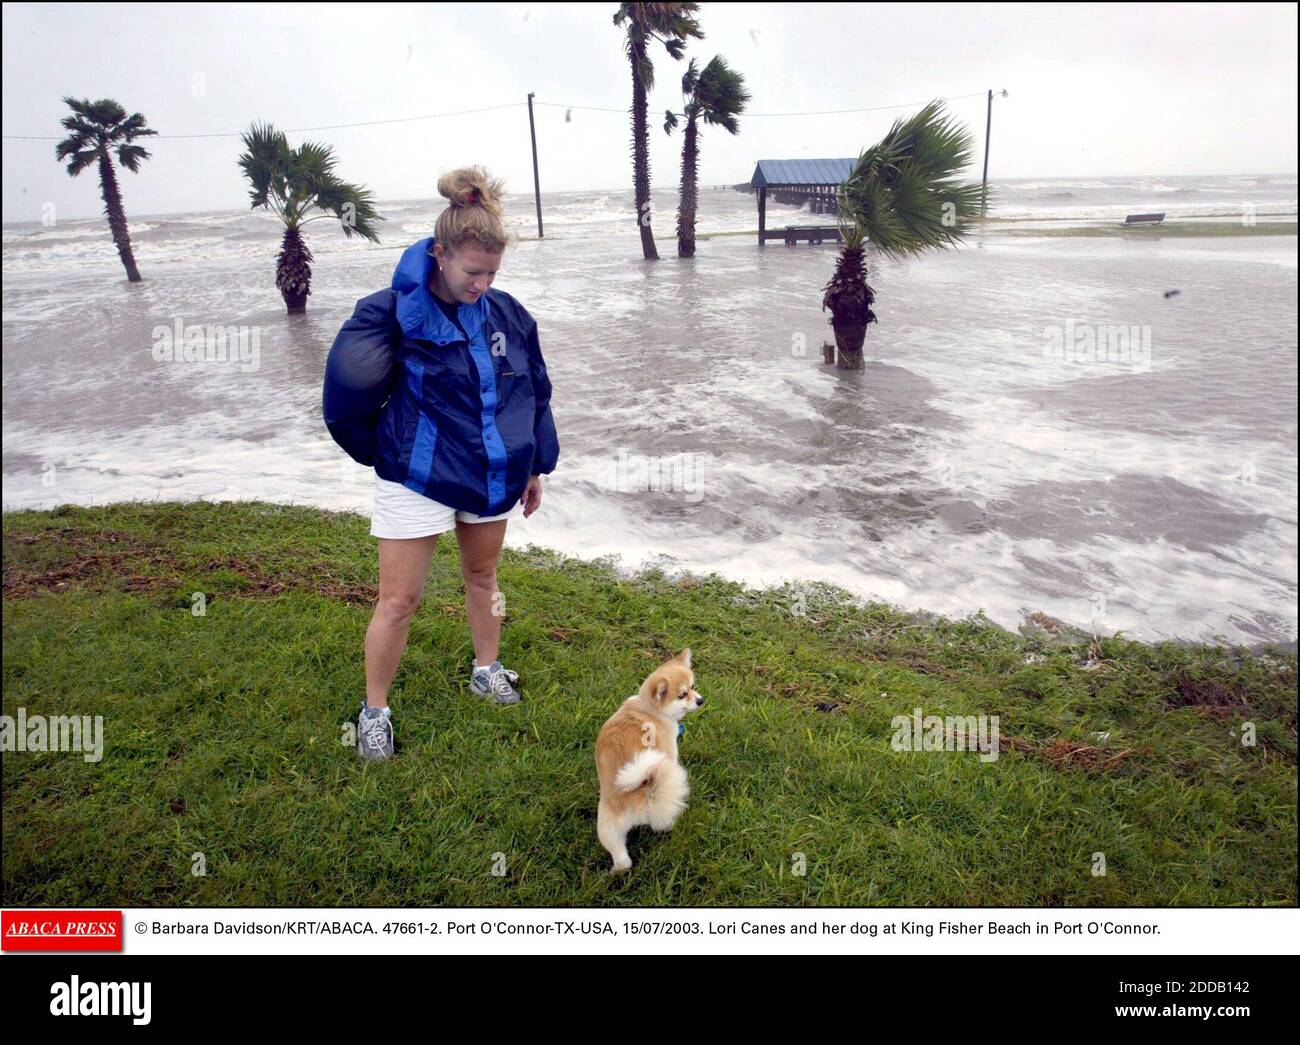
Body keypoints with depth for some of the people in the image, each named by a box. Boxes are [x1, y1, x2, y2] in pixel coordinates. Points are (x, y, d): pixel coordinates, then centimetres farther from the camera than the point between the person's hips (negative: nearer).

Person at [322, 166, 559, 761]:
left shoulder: (507, 314, -1)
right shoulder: (393, 313, -16)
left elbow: (535, 393, 9)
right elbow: (347, 396, -12)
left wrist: (537, 466, 13)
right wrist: (382, 452, -6)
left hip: (494, 475, 5)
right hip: (418, 480, -4)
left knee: (482, 576, 21)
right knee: (399, 600, 1)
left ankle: (487, 670, 43)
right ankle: (375, 709, 21)